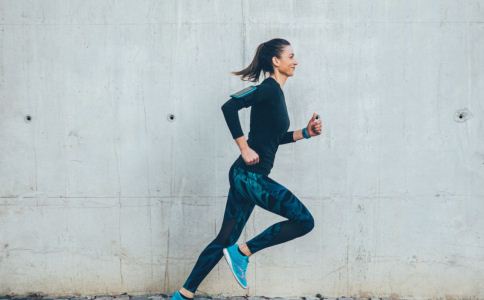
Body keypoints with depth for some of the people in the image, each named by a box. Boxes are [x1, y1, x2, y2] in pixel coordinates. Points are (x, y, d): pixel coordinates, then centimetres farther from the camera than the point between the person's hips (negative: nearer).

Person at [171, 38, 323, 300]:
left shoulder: (276, 92, 18)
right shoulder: (268, 88, -10)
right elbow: (230, 106, -24)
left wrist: (305, 133, 16)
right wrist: (245, 148, -21)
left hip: (248, 176, 10)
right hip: (249, 175, -10)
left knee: (225, 239, 13)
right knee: (304, 221, -6)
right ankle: (243, 251, 1)